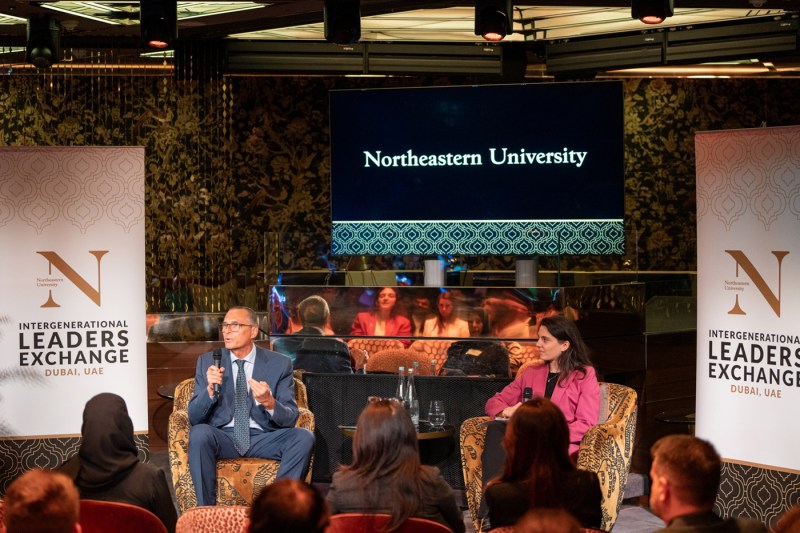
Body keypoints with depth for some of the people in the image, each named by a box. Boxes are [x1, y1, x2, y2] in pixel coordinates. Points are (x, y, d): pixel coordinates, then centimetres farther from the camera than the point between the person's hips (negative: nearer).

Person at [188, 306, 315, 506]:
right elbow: (194, 417, 1)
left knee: (304, 437, -27)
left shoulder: (280, 364, 4)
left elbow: (290, 419, -2)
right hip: (223, 437, 0)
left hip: (264, 439, 0)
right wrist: (210, 390, -19)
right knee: (199, 433, -33)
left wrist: (269, 403, -24)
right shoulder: (207, 362, 7)